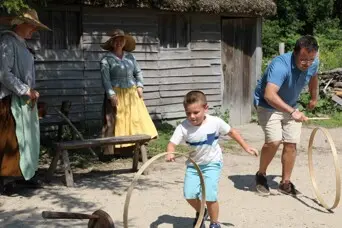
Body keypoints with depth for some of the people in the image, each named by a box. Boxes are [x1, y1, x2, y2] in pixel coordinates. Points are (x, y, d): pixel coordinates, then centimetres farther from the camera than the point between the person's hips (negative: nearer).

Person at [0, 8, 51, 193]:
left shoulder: (22, 44, 16)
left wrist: (30, 92, 10)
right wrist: (26, 90, -18)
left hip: (24, 101, 9)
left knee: (25, 139, 12)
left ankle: (23, 174, 20)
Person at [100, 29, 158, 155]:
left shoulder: (130, 56, 12)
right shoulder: (106, 59, -4)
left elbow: (138, 72, 18)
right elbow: (105, 78, -10)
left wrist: (140, 86, 4)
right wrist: (111, 95, -18)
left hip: (132, 94, 5)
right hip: (116, 95, -5)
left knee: (138, 119, 2)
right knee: (114, 121, -3)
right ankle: (109, 151, 3)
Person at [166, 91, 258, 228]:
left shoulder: (215, 122, -17)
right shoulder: (183, 127, -16)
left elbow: (232, 132, -1)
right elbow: (172, 143, -19)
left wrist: (246, 147, 3)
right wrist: (170, 154, -43)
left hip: (212, 164, -2)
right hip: (193, 165, 2)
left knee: (209, 196, -13)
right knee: (189, 194, -6)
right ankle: (200, 212, 28)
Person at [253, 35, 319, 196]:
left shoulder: (313, 64, -13)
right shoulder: (280, 65, -36)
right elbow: (269, 95, -49)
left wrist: (314, 98, 25)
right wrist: (293, 112, -58)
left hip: (290, 106, 6)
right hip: (268, 105, -6)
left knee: (291, 143, 1)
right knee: (274, 141, -21)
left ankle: (285, 183, 15)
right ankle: (261, 175, 3)